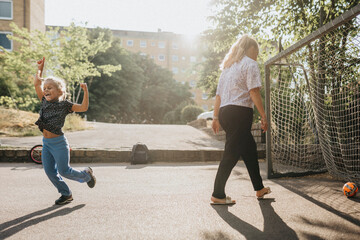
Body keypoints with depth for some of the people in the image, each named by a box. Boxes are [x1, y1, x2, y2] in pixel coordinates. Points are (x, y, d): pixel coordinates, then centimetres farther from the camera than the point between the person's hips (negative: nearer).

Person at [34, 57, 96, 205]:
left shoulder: (64, 105, -9)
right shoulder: (45, 102, 6)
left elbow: (83, 108, -18)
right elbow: (37, 83, 12)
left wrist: (85, 91, -24)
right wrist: (40, 69, 17)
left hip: (58, 143, -6)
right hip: (46, 143, 6)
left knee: (64, 171, 2)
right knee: (50, 172, 9)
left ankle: (86, 174, 28)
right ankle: (66, 194, 25)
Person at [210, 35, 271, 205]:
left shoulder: (228, 66, 23)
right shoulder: (250, 64, 1)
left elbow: (218, 94, 19)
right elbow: (254, 91, -11)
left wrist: (216, 117, 20)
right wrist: (263, 116, -10)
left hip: (225, 112, 8)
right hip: (240, 112, -8)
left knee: (249, 148, 17)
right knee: (232, 154, -5)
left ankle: (259, 189, 26)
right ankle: (218, 195, -1)